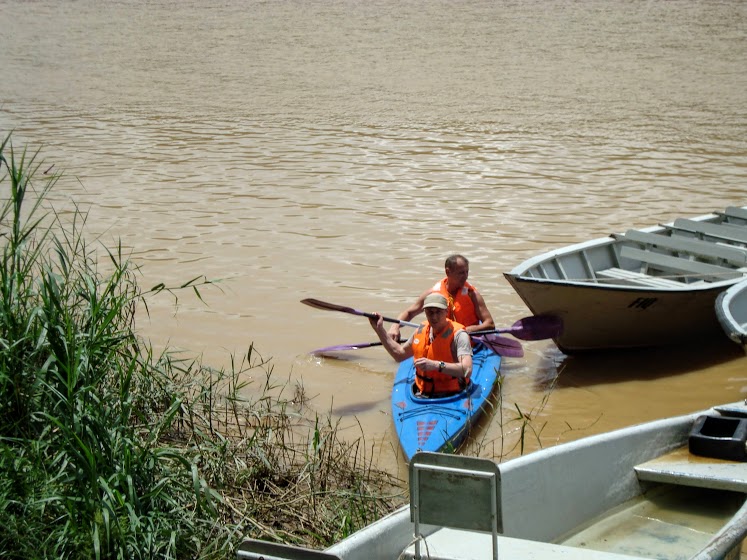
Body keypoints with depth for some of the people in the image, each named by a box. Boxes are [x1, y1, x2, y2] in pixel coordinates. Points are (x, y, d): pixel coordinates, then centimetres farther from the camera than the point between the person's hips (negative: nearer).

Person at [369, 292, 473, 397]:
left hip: (451, 397, -6)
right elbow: (399, 354, 27)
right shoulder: (421, 331, 9)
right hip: (423, 395, 6)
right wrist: (380, 329, 23)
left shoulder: (458, 334, -11)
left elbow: (467, 370, -25)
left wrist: (436, 365, -35)